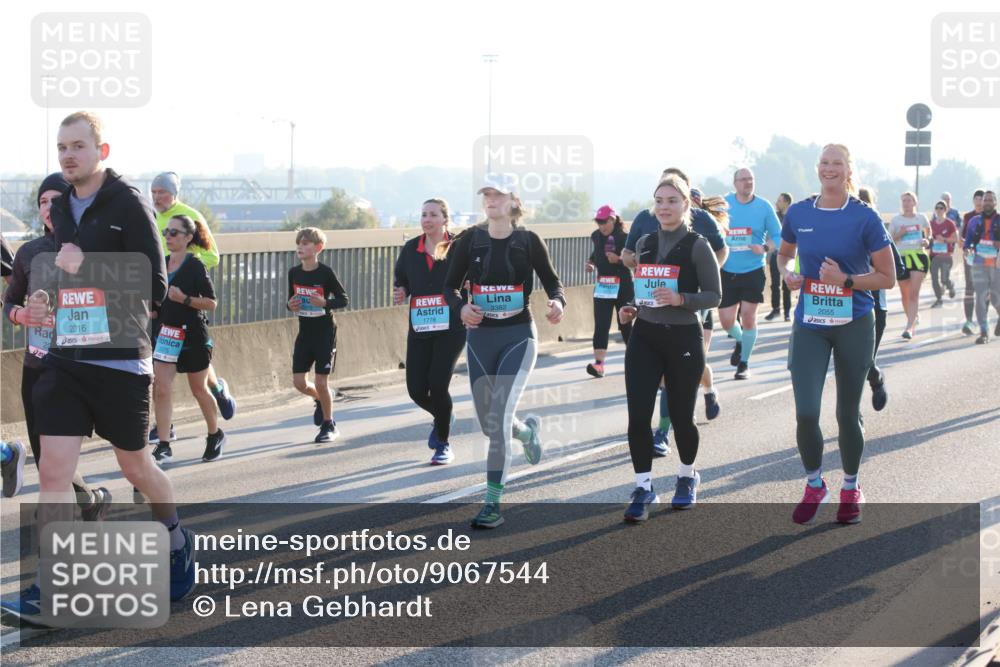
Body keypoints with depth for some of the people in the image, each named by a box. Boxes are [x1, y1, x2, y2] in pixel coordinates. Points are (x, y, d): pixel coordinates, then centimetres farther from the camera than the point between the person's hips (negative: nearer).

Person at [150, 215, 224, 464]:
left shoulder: (195, 266, -11)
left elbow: (211, 303, -12)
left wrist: (184, 299, -24)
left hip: (193, 335, -5)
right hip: (164, 332, 5)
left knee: (199, 389, 9)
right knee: (161, 389, -7)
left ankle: (215, 435, 31)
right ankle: (163, 447, -6)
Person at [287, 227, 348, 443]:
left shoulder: (325, 272, -13)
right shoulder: (294, 273, 2)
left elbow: (343, 299, -7)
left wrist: (325, 303, -24)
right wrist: (291, 305, -9)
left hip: (325, 332, -5)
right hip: (304, 332, 5)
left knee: (321, 382, -4)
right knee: (299, 381, 1)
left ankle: (329, 425, 15)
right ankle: (320, 399, 33)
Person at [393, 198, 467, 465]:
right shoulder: (410, 249, 7)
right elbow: (400, 281, 20)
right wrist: (400, 294, -2)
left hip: (451, 328, -4)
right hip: (419, 330, 4)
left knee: (437, 384, -12)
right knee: (416, 389, 0)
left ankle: (443, 445, 9)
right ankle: (443, 416, 36)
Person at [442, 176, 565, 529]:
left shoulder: (528, 240, -4)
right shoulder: (470, 239, 1)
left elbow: (552, 280, 7)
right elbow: (450, 286, 6)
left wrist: (557, 302, -15)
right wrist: (461, 307, -15)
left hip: (518, 335, -3)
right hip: (480, 336, 3)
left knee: (499, 417, -17)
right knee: (489, 424, 10)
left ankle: (493, 503, -10)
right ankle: (528, 430, 47)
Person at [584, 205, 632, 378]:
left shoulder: (625, 237, -9)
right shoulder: (596, 236, 6)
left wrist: (619, 259, -23)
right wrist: (590, 263, 6)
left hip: (622, 286, -3)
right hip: (602, 285, 3)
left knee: (625, 324, 9)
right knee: (601, 325, -8)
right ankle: (599, 363, -16)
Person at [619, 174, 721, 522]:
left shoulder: (697, 245, -7)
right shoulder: (645, 244, 8)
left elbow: (714, 296, -8)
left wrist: (680, 299, -23)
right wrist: (633, 309, 2)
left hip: (683, 338, -4)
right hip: (645, 337, 4)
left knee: (681, 415, 8)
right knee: (638, 416, -7)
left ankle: (687, 477, 34)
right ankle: (643, 487, 5)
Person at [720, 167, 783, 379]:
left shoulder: (764, 207, -5)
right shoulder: (723, 204, -1)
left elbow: (777, 235, -1)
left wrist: (765, 248, -17)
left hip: (753, 271, -1)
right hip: (727, 272, 1)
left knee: (748, 316, -3)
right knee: (726, 320, 1)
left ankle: (744, 363, 13)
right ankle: (740, 341, 36)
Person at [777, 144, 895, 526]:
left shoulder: (864, 218, -8)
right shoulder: (798, 214, 1)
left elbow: (887, 278, -5)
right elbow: (784, 254, 20)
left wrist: (846, 279, -19)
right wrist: (787, 273, -2)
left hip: (853, 325, -2)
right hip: (809, 325, 2)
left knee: (847, 414, 8)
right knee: (806, 413, -7)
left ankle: (850, 490, 29)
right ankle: (814, 487, 17)